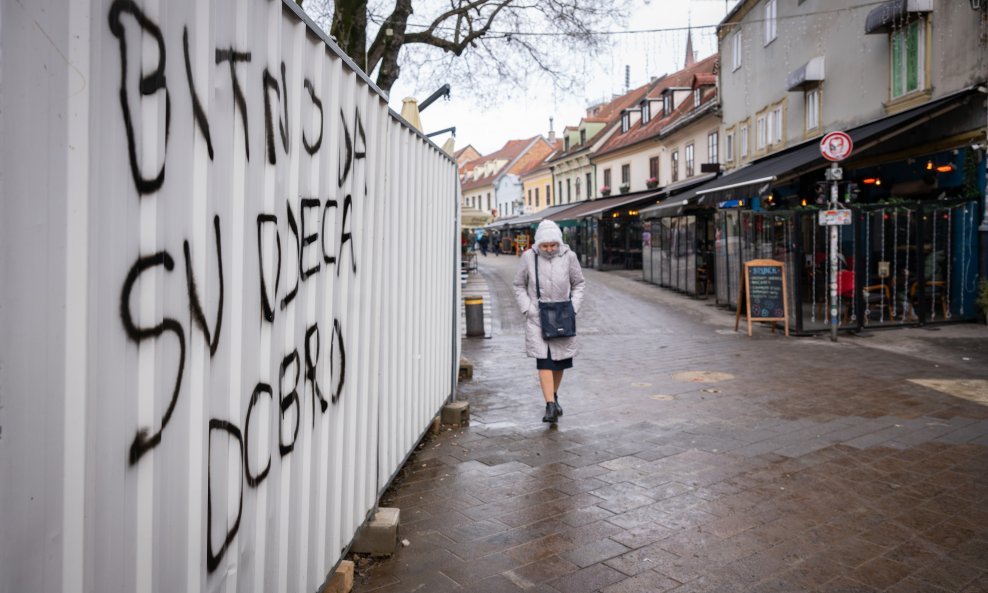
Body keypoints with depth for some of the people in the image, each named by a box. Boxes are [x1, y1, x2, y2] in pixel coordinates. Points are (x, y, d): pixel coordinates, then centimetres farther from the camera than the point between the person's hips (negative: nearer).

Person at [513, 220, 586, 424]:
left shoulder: (569, 256, -4)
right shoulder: (529, 257, -5)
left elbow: (579, 283, 9)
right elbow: (519, 285, 6)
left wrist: (573, 308, -3)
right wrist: (527, 309, -5)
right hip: (537, 317, -2)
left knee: (560, 360, 12)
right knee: (544, 361, -10)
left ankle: (553, 396, 35)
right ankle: (550, 405, -10)